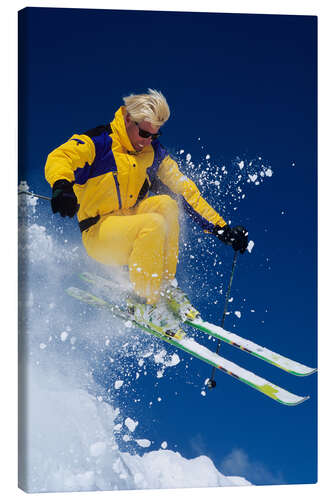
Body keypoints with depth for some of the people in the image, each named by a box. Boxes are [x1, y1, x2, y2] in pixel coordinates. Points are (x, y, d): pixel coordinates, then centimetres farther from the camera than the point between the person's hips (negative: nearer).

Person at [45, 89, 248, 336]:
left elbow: (185, 189, 7)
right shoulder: (97, 142, -10)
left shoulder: (154, 152, 6)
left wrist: (221, 228, 1)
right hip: (98, 233, -6)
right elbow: (59, 158, -28)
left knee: (166, 203, -22)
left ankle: (163, 286, -11)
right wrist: (62, 186, -52)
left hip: (132, 223, 6)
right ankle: (145, 303, -20)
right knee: (154, 224, -31)